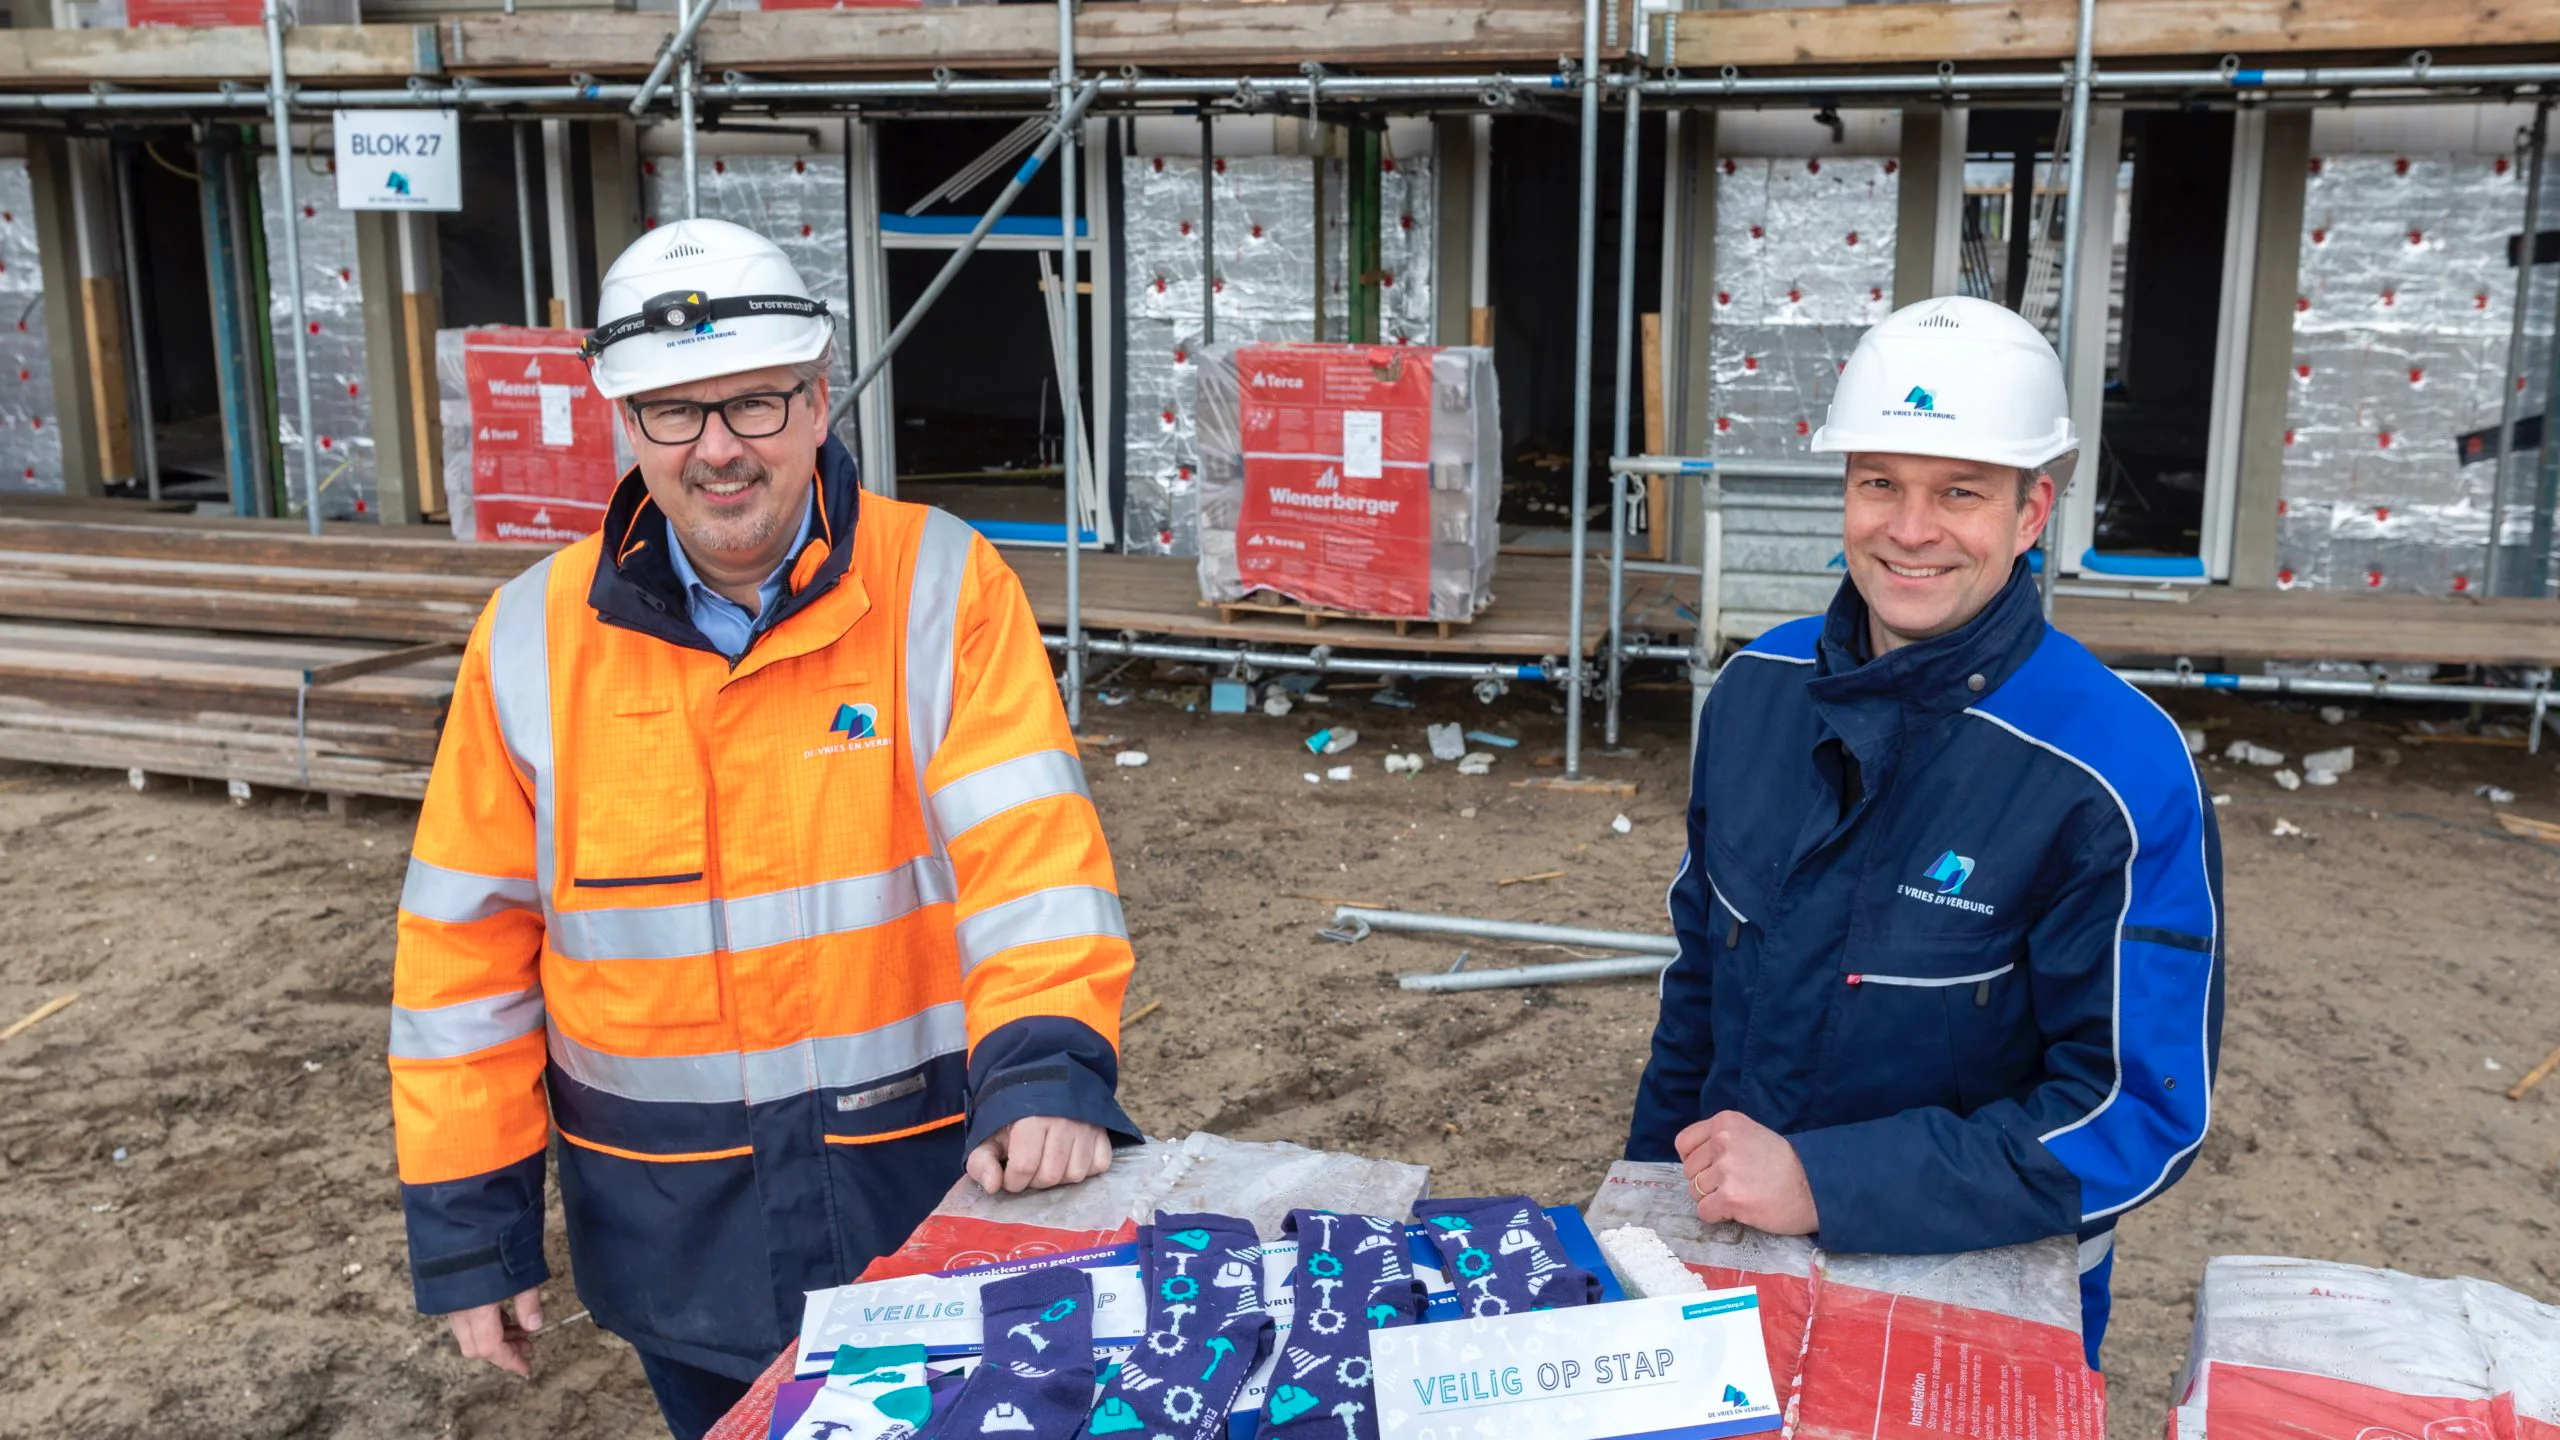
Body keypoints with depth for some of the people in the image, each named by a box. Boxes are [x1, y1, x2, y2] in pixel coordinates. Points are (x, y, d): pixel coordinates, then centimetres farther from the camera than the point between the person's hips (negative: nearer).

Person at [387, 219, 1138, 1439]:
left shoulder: (942, 589, -11)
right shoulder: (533, 639, -4)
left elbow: (1031, 850, -19)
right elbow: (469, 945, 0)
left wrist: (1043, 1074, -34)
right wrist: (468, 1229, 2)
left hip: (931, 1199, -2)